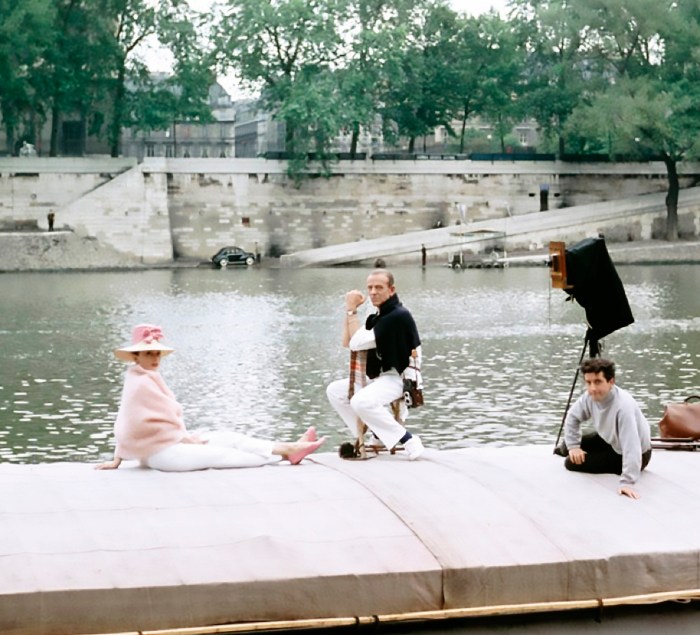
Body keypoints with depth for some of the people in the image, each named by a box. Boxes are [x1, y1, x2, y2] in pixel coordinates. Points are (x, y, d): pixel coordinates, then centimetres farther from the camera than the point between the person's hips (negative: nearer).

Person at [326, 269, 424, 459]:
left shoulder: (398, 316, -18)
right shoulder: (377, 316, 13)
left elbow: (357, 343, -20)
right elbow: (347, 342, 11)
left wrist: (352, 310, -11)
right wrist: (350, 310, 2)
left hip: (398, 378, -10)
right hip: (378, 379, 10)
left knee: (361, 401, -34)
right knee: (334, 390, 9)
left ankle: (408, 440, -23)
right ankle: (376, 435, 8)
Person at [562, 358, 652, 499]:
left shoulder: (623, 405, -41)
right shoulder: (589, 396, -18)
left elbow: (631, 447, -45)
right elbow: (572, 417, 3)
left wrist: (627, 482, -50)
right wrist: (573, 446, -5)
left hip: (635, 454, -7)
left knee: (572, 463, -8)